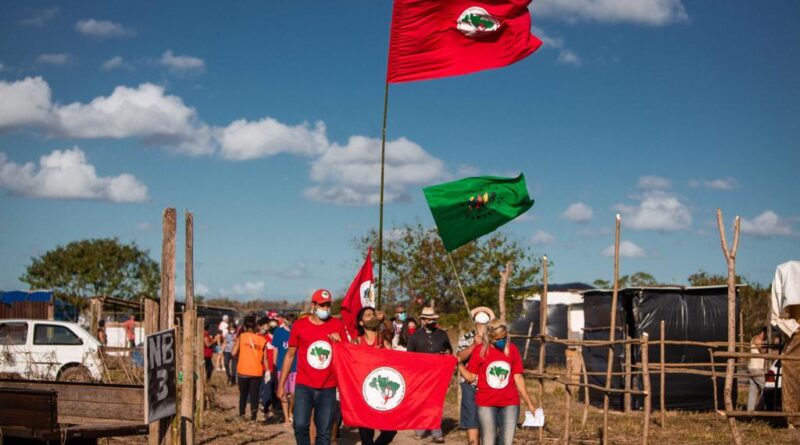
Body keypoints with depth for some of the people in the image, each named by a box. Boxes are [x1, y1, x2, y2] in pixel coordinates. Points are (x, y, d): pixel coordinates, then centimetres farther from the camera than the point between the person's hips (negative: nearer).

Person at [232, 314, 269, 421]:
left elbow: (234, 352, -7)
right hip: (257, 372, 0)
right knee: (254, 395, 3)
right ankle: (253, 417, -3)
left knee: (243, 394, 18)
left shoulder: (241, 337, -2)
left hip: (243, 371, 0)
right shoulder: (261, 339, 3)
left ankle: (241, 415, 20)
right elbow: (264, 358, 4)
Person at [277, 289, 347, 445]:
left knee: (324, 431, 5)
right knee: (300, 425, -16)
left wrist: (339, 342, -10)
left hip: (328, 388, 1)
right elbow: (290, 355, 7)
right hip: (304, 386, -1)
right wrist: (281, 384, 5)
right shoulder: (299, 325, 0)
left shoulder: (337, 325, 4)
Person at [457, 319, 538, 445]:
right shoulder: (480, 351, -4)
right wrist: (459, 363, -17)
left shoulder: (512, 350, 1)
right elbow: (471, 377, -1)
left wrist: (529, 403, 7)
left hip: (510, 404, 1)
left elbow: (518, 378, 6)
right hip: (486, 404, -1)